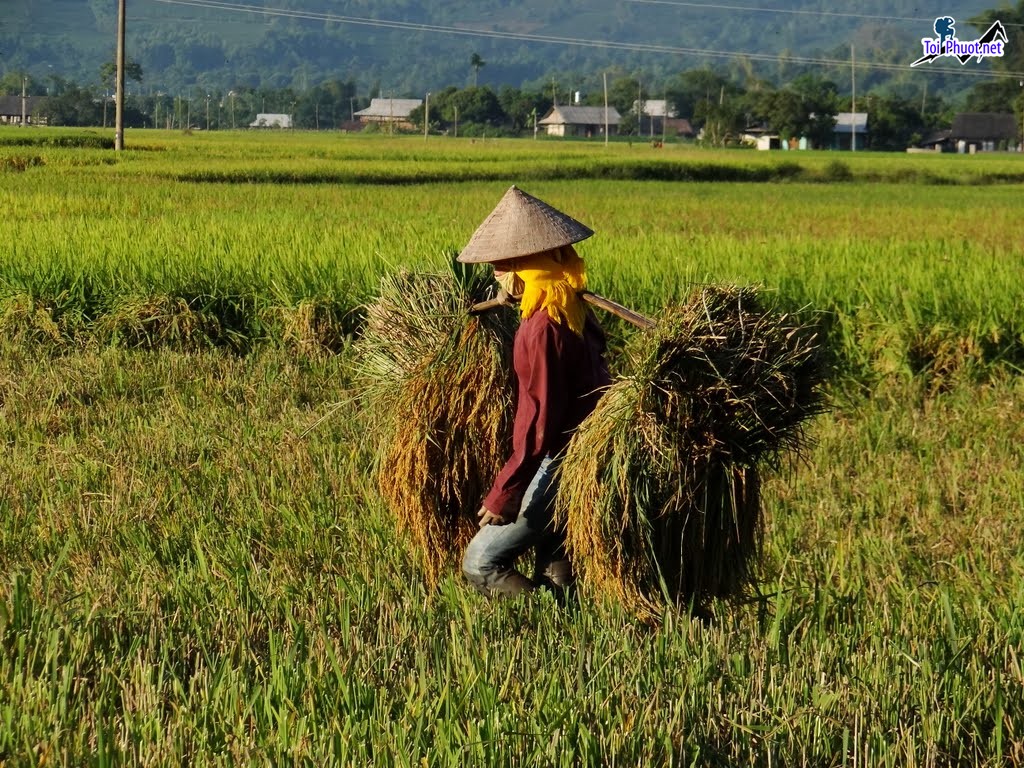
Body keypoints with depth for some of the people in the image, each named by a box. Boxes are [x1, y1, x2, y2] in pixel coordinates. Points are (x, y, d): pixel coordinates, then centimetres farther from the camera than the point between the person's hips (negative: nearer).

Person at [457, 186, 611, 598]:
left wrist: (502, 494, -16)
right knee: (557, 577, 18)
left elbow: (539, 421, -21)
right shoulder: (575, 313, 8)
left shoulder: (542, 327, -20)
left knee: (480, 564, -3)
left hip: (559, 467, -9)